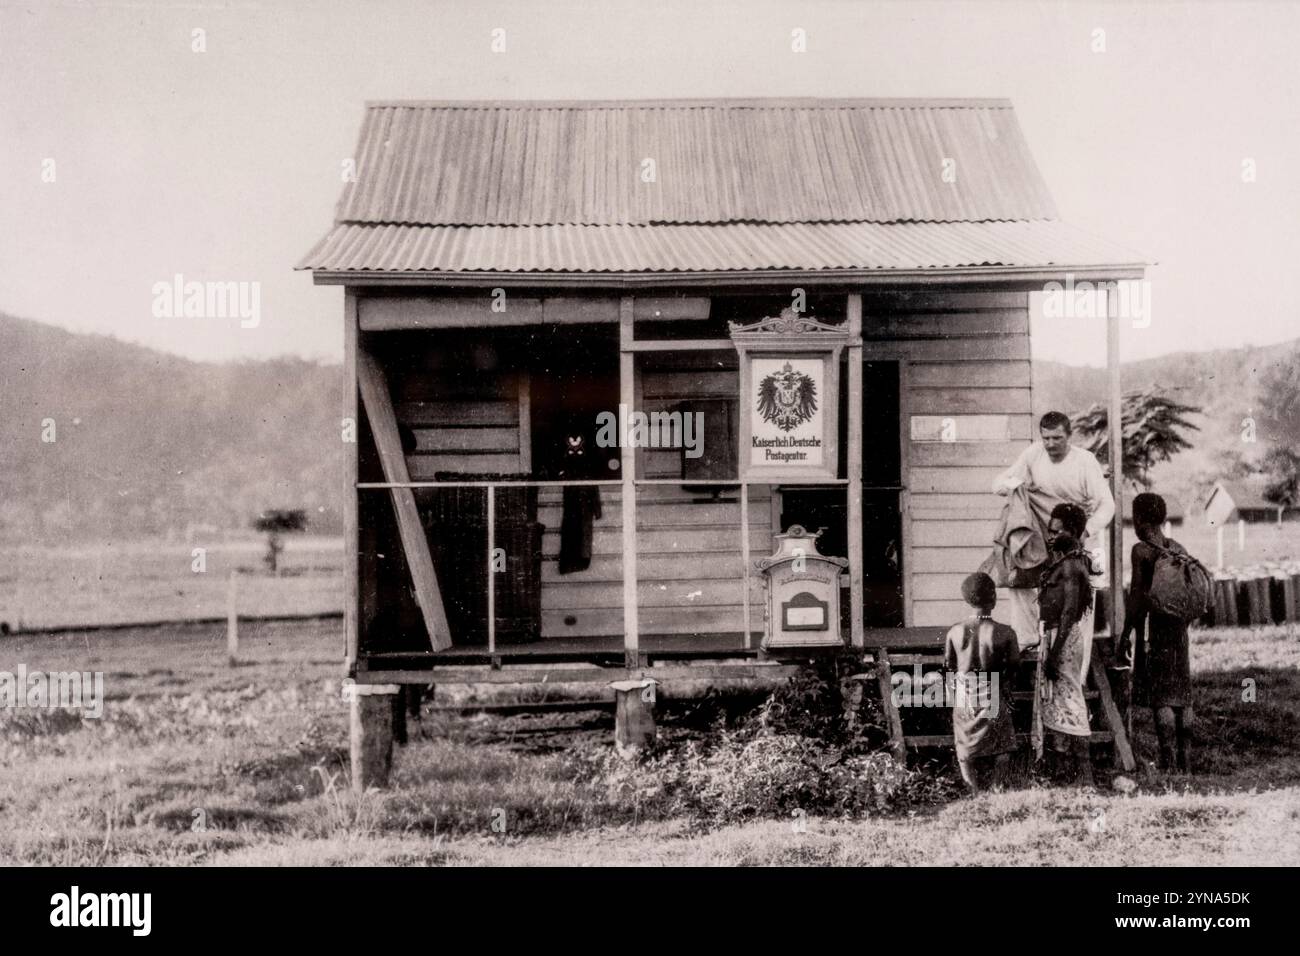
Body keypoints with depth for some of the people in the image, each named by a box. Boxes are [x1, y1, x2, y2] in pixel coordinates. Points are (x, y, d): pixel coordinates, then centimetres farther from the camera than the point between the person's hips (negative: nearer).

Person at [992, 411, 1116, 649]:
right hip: (1045, 536, 3)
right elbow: (998, 484, -4)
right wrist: (1017, 483, -27)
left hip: (1080, 540, -3)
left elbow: (1106, 504, -20)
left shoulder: (1085, 461, -17)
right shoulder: (1034, 454, -8)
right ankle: (1025, 636, 2)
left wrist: (1086, 531, -36)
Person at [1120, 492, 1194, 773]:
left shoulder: (1141, 550, -9)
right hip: (1178, 627, 6)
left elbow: (1137, 594, -12)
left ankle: (1169, 762, -9)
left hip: (1152, 627, -6)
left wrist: (1126, 634, -8)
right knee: (1181, 693, 11)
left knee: (1160, 697, -5)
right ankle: (1186, 763, 15)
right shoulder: (1179, 549, 9)